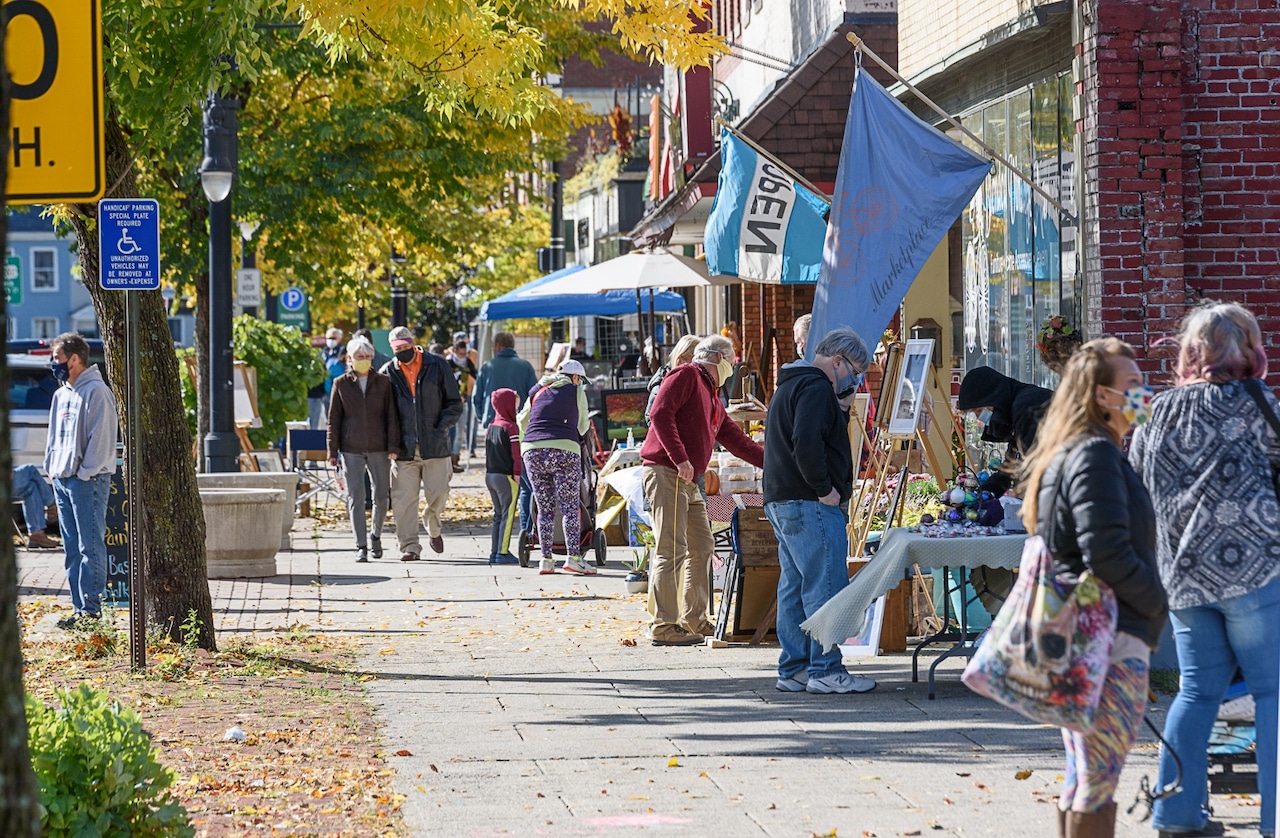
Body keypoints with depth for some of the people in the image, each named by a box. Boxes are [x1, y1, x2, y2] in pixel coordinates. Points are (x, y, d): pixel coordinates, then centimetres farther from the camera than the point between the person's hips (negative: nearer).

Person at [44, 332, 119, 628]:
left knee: (90, 546, -8)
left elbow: (101, 437, -15)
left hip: (87, 481, -9)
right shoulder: (61, 395, 18)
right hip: (62, 480, 9)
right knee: (72, 548, 10)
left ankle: (91, 610, -9)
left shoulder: (96, 392, -10)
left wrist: (86, 473, -17)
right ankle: (80, 607, 14)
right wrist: (51, 468, 14)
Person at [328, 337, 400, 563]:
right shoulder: (341, 384, 3)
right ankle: (361, 546, -3)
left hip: (378, 449, 1)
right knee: (355, 497, -5)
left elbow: (392, 416, 3)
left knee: (381, 496, 6)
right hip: (351, 449, -1)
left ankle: (376, 535, 30)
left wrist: (393, 446, -5)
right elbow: (333, 419, 5)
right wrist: (332, 451, 0)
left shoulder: (383, 382, 4)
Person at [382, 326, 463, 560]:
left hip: (434, 445, -1)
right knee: (404, 499, -4)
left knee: (438, 493, -2)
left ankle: (433, 529, 27)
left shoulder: (437, 366, 4)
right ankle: (410, 546, 2)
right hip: (404, 448, 1)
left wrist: (441, 428, -6)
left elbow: (454, 403, 7)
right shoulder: (388, 373, 6)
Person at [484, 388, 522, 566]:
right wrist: (518, 474, -12)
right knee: (507, 515, -4)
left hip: (490, 475, 8)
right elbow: (516, 455, -16)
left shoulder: (491, 426, 12)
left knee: (498, 514, 15)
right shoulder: (511, 427, -13)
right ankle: (503, 552, -6)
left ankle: (494, 552, 16)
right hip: (506, 477, -8)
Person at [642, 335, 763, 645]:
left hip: (689, 481, 10)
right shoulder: (686, 376, -4)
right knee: (672, 550, -12)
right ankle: (663, 626, -13)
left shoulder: (713, 400, 25)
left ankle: (693, 620, 22)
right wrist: (680, 458, -23)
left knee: (702, 547, 14)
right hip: (666, 472, -10)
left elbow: (736, 440, 31)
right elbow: (661, 413, -17)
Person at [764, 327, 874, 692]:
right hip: (810, 506, -11)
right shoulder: (816, 389, -12)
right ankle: (825, 671, -9)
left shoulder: (789, 386, 22)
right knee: (825, 588, -8)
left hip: (781, 500, 11)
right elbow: (807, 445, -26)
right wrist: (825, 489, -17)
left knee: (794, 587, 12)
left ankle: (793, 670, 15)